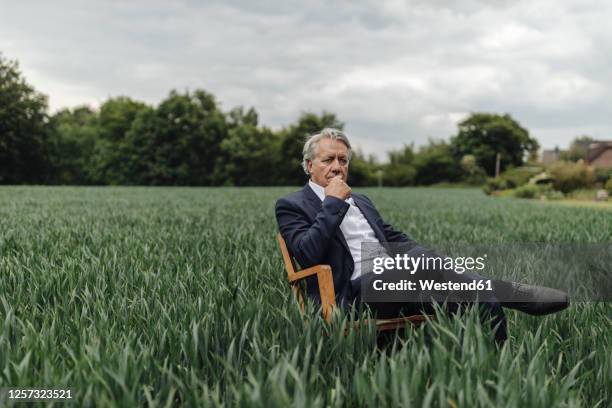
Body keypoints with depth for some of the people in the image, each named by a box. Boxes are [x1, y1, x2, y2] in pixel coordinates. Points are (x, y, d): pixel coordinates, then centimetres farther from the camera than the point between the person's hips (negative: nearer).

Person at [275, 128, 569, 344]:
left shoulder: (360, 201, 27)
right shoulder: (292, 205, 5)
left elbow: (394, 237, 26)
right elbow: (308, 254, -12)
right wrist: (333, 202, -9)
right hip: (354, 293, -7)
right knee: (424, 265, -33)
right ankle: (511, 293, -27)